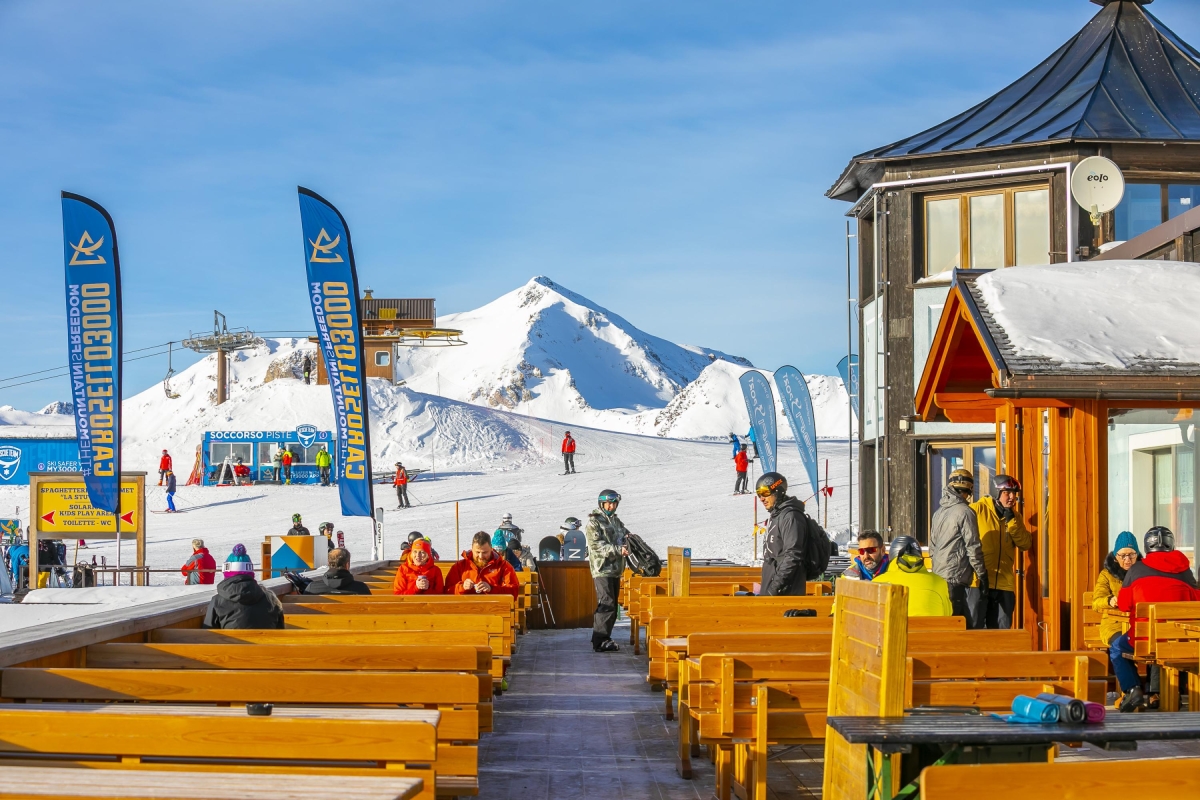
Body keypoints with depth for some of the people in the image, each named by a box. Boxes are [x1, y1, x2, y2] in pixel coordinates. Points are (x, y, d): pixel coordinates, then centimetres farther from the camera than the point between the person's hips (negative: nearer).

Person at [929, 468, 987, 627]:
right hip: (957, 580, -8)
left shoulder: (938, 513, 14)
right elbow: (973, 548, -11)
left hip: (938, 578, 8)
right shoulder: (965, 512, -10)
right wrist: (982, 575, -4)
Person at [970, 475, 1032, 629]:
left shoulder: (1014, 516, 11)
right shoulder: (977, 509, -4)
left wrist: (1011, 520, -9)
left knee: (1001, 631, 9)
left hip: (1004, 583, 5)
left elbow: (1025, 544, 1)